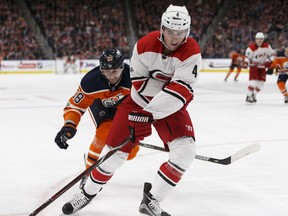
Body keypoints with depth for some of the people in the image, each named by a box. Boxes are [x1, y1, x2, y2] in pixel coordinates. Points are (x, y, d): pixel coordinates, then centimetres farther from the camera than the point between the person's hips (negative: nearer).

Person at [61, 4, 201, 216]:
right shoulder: (145, 44, -16)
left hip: (171, 107, 0)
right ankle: (89, 192, 23)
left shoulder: (191, 52, -20)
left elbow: (181, 89, -28)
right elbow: (139, 80, -10)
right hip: (140, 101, 0)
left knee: (185, 151, -19)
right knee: (116, 150, -2)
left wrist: (153, 111, -35)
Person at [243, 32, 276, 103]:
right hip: (254, 66, -5)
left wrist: (269, 61, -13)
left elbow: (272, 54, 2)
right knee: (253, 81, -19)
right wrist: (245, 62, -33)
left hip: (262, 66, 5)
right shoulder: (251, 47, -18)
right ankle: (248, 96, -12)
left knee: (261, 82, 4)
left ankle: (253, 95, 21)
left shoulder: (267, 46, -6)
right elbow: (247, 56, -14)